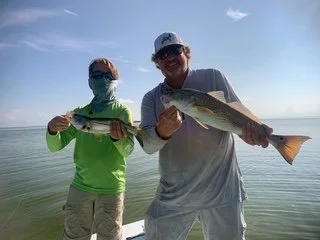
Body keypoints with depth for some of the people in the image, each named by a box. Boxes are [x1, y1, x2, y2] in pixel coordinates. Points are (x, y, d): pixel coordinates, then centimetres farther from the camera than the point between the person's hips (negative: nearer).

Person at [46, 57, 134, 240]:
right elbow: (55, 146, 0)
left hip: (111, 188, -3)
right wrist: (52, 129, -22)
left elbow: (128, 150, -13)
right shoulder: (80, 113, 3)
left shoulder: (122, 111, -5)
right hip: (80, 186, 3)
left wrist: (118, 139, -35)